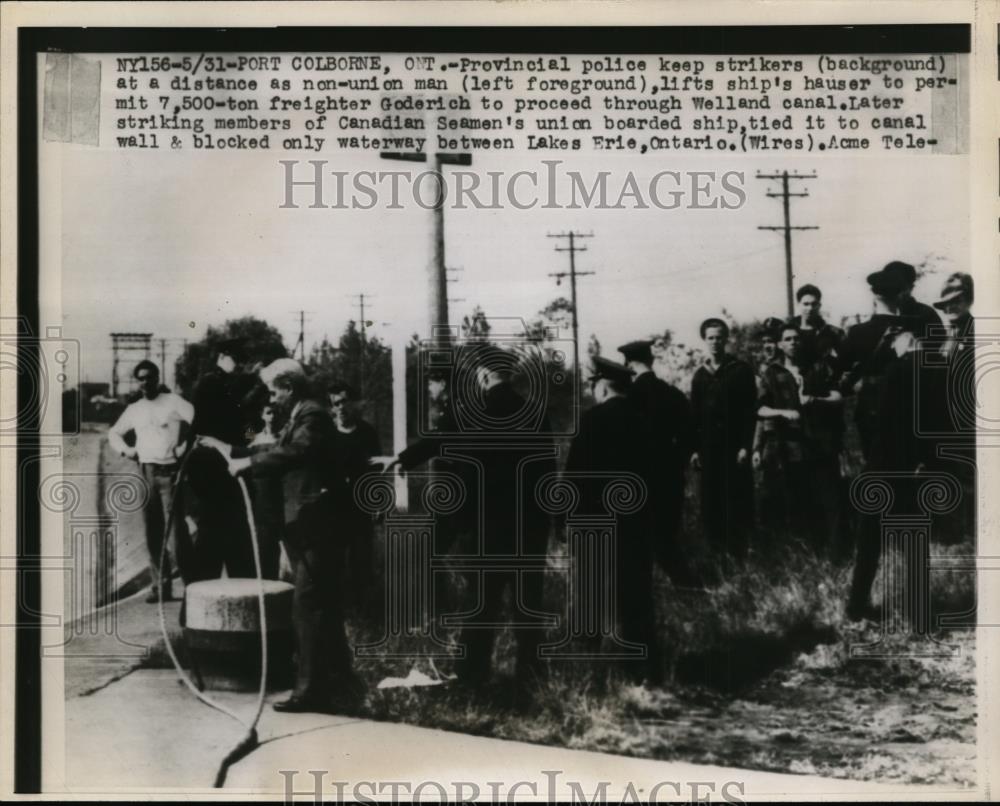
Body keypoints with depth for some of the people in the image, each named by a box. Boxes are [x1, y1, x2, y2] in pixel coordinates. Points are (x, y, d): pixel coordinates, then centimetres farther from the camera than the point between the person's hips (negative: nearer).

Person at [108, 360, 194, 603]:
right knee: (152, 532, 5)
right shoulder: (134, 410, 15)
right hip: (145, 474, 5)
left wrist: (183, 448, -12)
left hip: (170, 472, -5)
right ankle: (160, 584, 10)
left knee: (175, 528, -12)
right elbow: (114, 433, 29)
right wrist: (126, 450, 11)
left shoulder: (173, 402, 0)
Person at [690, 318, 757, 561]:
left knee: (738, 499, -2)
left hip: (735, 444, -4)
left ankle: (738, 550, 5)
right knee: (711, 500, 3)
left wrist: (746, 445, -12)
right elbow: (695, 413, 11)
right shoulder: (700, 374, 11)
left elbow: (750, 410, -5)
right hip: (709, 446, 4)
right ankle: (718, 550, 11)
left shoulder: (741, 370, -1)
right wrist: (694, 448, 4)